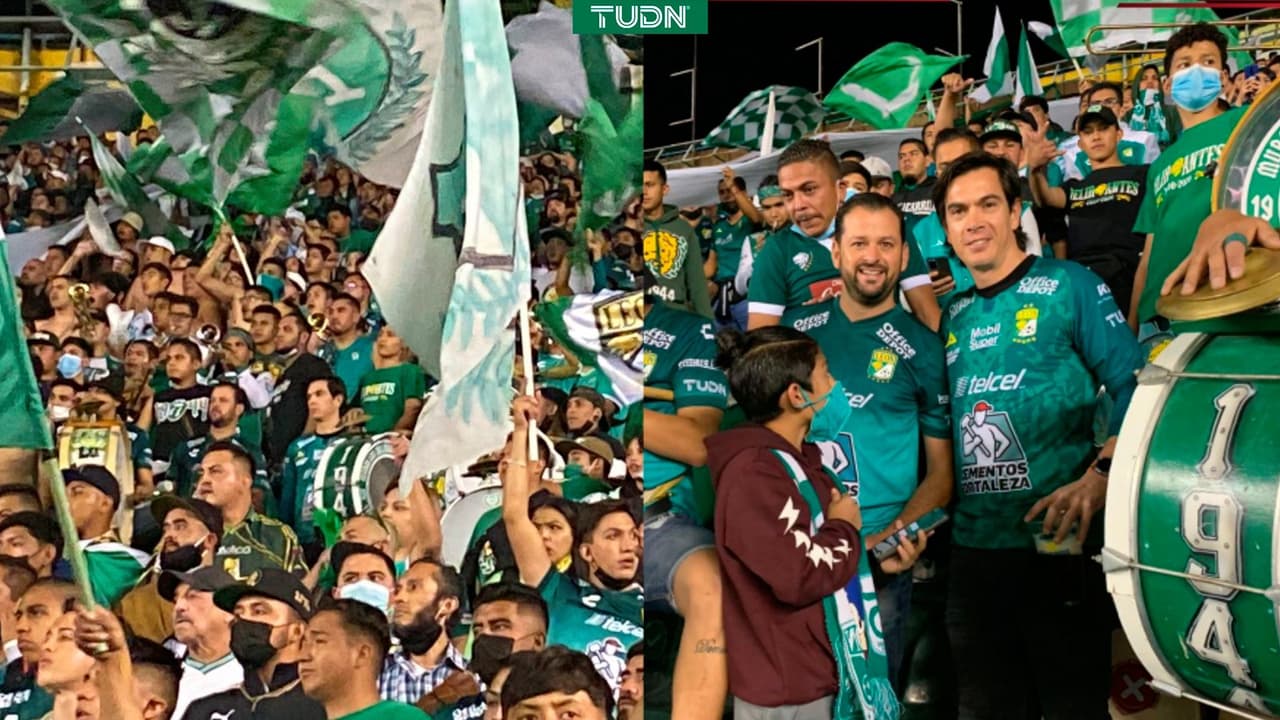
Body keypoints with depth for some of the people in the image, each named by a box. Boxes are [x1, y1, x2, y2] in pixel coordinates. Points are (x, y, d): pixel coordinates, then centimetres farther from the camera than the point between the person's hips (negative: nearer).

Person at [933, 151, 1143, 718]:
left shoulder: (1070, 287, -4)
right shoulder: (953, 316, 13)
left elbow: (1135, 388, -11)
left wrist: (1098, 479, -23)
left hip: (1057, 542, -5)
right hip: (973, 545, 6)